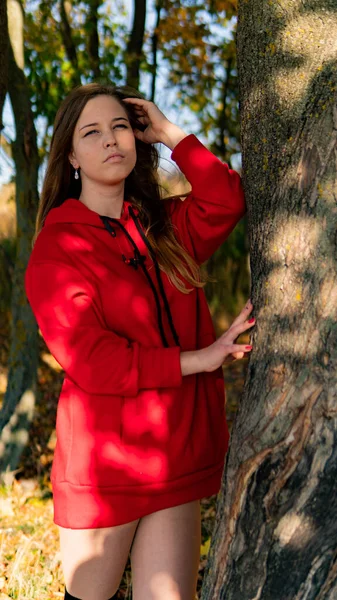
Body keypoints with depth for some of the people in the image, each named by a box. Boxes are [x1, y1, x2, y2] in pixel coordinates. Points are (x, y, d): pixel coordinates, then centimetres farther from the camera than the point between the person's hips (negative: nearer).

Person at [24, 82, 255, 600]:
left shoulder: (164, 226, 11)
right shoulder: (57, 247, -6)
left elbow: (226, 203, -8)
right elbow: (88, 360, -16)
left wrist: (169, 134, -4)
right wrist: (197, 359, -17)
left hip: (177, 455, 4)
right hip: (103, 461, -4)